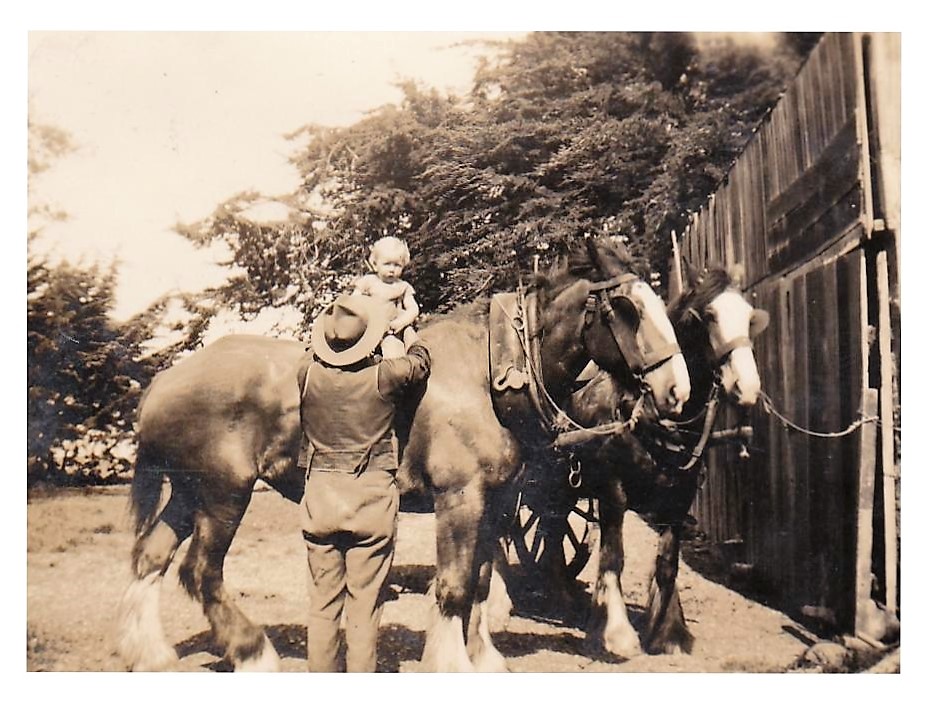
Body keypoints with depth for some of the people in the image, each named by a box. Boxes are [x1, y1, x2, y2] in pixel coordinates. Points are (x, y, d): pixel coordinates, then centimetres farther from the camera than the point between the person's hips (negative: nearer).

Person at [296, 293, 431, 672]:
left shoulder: (308, 372, -6)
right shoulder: (386, 375, -11)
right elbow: (421, 363, 11)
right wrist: (410, 334, 28)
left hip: (320, 497, 3)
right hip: (373, 499, -2)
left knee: (322, 602, 14)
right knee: (365, 605, 7)